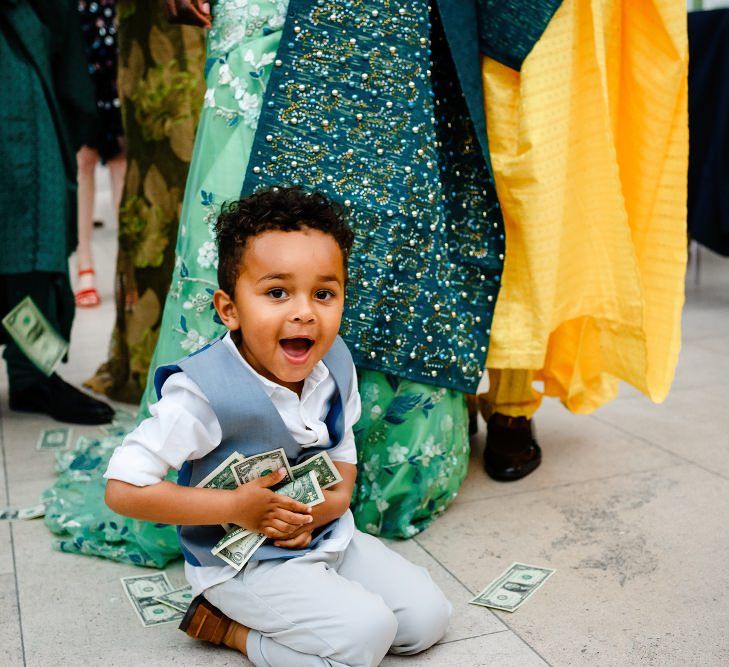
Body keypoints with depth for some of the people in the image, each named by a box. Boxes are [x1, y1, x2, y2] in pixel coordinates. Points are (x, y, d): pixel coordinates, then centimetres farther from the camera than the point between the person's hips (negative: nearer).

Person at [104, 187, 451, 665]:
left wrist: (337, 499, -13)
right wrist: (235, 506, -23)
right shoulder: (205, 392, -26)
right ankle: (226, 625, -1)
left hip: (329, 536, 7)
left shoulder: (336, 364, -7)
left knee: (428, 618, 4)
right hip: (243, 563, -7)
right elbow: (124, 489, -22)